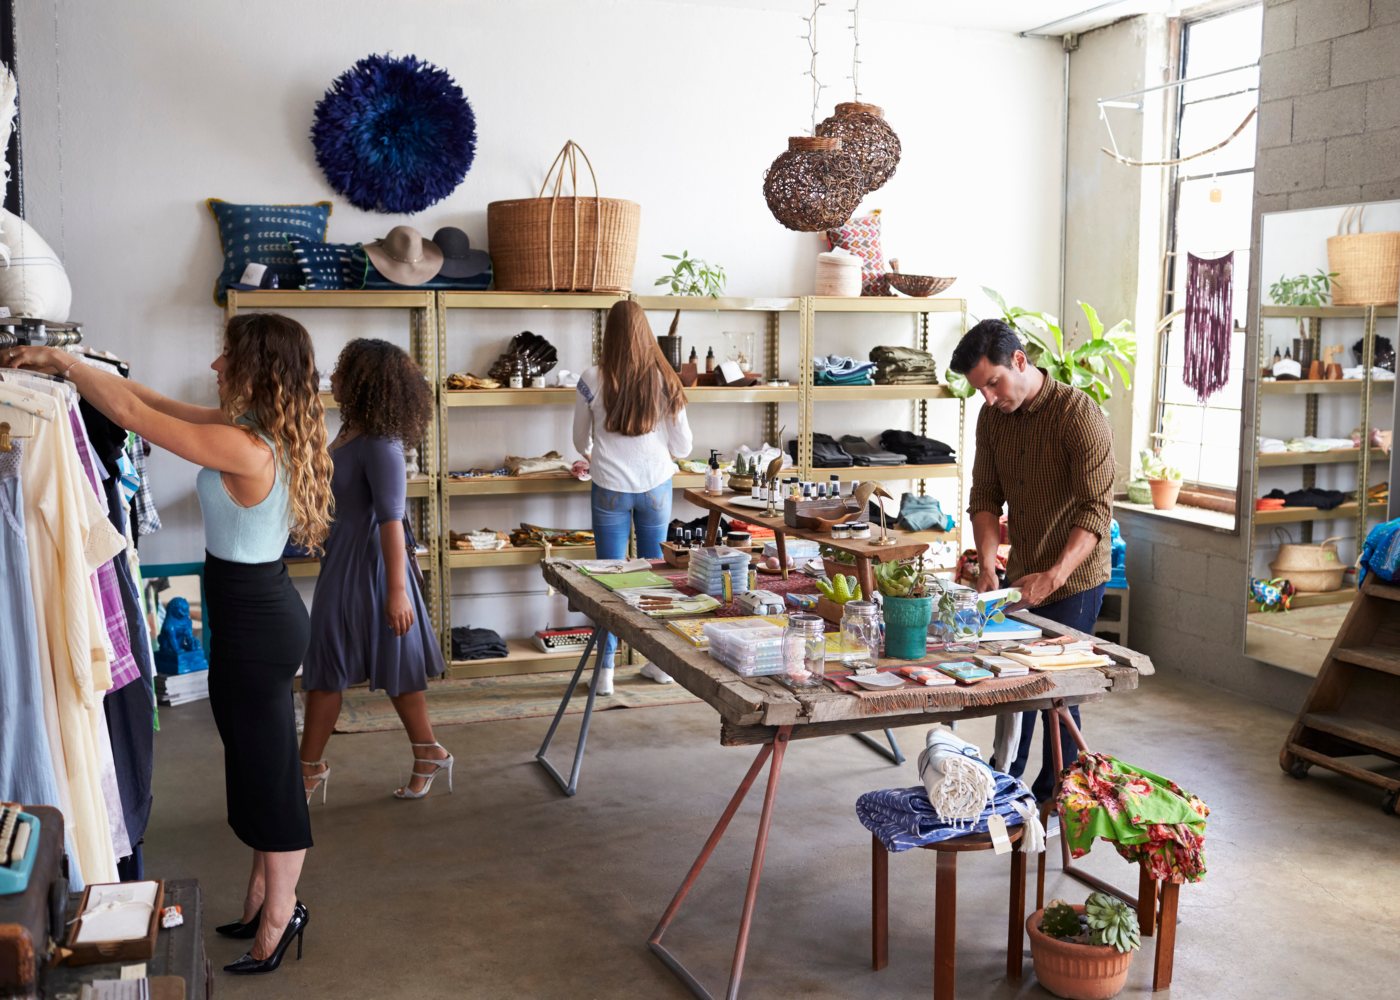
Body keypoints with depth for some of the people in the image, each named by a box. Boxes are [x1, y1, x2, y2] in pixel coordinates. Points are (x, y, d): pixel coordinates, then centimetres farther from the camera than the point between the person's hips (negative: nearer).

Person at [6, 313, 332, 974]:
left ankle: (277, 913, 21)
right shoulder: (264, 431, 3)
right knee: (261, 768, 20)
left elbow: (133, 413, -18)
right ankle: (268, 896, 35)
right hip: (264, 608, 10)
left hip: (252, 624, -10)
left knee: (268, 773, 5)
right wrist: (72, 366, 9)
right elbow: (158, 403, 10)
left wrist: (63, 362, -4)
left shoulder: (244, 448, -26)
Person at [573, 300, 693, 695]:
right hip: (656, 485, 2)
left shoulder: (593, 381, -8)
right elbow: (683, 446, 1)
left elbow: (581, 442, 6)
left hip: (611, 488, -1)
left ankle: (606, 671, 10)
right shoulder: (664, 381, -5)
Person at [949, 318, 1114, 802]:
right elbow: (985, 497, 1)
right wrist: (988, 566, -13)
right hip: (1020, 574, 6)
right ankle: (1004, 778, 33)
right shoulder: (992, 417, 0)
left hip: (1074, 579, -6)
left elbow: (1096, 510, -25)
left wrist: (1053, 577, -34)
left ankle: (1052, 796, 16)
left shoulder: (1079, 414, -21)